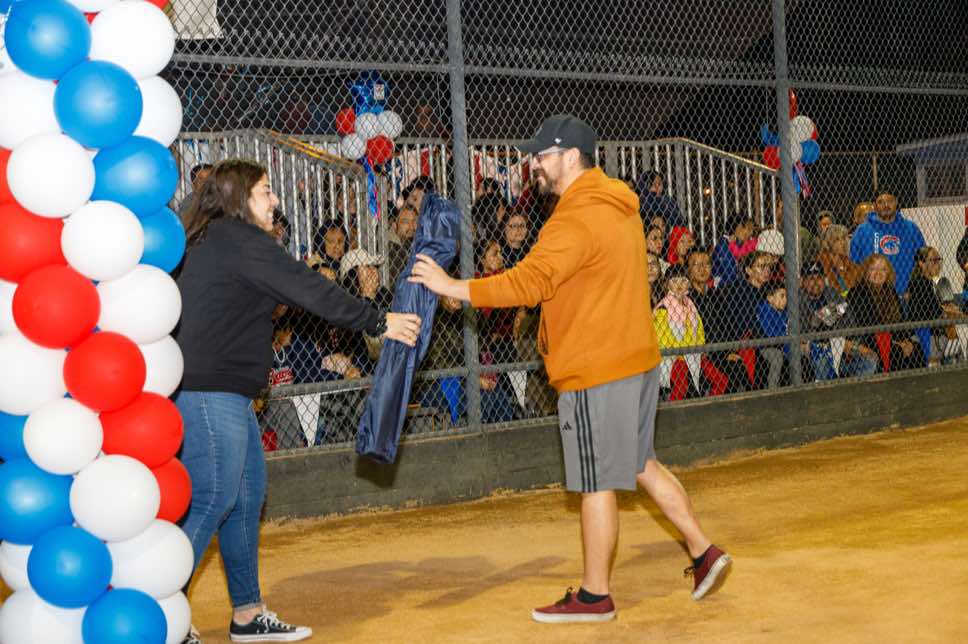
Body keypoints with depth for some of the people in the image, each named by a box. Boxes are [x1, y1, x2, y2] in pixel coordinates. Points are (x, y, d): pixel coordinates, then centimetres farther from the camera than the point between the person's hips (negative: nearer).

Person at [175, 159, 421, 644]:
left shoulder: (208, 242, 20)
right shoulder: (238, 239, -10)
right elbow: (309, 291, -11)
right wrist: (378, 323, -5)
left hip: (225, 395, 10)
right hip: (209, 396, -10)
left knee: (246, 501, 13)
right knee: (210, 504, -10)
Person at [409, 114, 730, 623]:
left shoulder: (577, 220, -19)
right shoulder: (619, 208, 13)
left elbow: (528, 282, -28)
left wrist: (452, 287, -24)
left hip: (596, 372, -10)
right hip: (637, 358, 10)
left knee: (597, 485, 0)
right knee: (639, 464, 21)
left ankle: (594, 596, 10)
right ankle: (703, 552, 22)